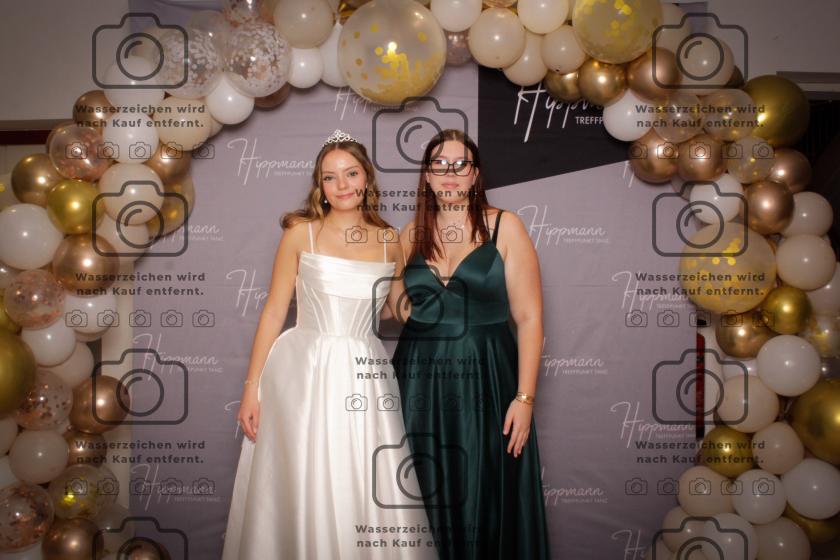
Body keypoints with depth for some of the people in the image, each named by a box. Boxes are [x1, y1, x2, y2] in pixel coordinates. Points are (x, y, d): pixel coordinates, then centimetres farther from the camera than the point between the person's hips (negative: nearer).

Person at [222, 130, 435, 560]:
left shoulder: (389, 240, 7)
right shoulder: (301, 233, 0)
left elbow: (405, 311, 17)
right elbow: (273, 312, 0)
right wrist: (251, 388, -3)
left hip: (365, 378, 2)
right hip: (305, 374, -2)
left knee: (371, 497, 5)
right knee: (305, 492, 4)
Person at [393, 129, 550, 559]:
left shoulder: (503, 227, -2)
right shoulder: (412, 234, 8)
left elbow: (529, 317, -5)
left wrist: (525, 396, -12)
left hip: (485, 379, -3)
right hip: (419, 382, 3)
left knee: (484, 498, 5)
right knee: (426, 498, 11)